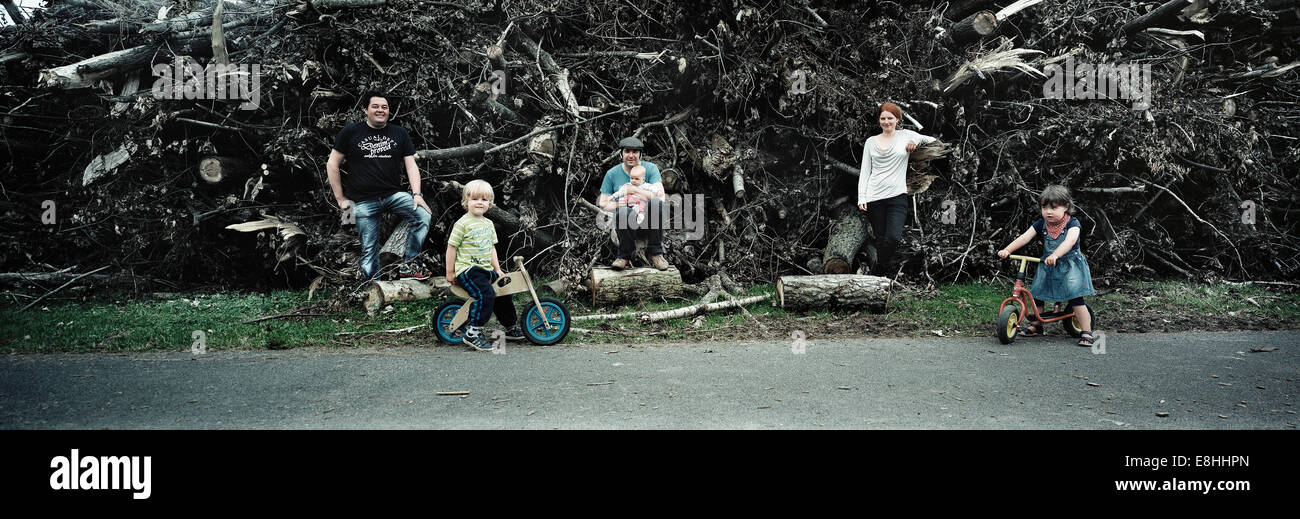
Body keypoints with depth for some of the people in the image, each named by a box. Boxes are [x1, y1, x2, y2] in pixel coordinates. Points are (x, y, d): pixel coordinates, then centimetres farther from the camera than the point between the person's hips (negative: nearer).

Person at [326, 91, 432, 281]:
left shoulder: (399, 134, 11)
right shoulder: (350, 132, 5)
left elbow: (411, 165, 6)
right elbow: (332, 164, 7)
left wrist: (417, 194, -9)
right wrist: (340, 198, 2)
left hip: (394, 193, 2)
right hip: (363, 201, -2)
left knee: (424, 215, -22)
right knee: (369, 249, -1)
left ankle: (406, 266, -14)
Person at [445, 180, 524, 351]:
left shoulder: (488, 223, 13)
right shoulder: (463, 223, -10)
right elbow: (452, 247, -7)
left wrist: (497, 269, 15)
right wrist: (450, 272, -6)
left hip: (486, 269, 8)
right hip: (467, 270, -8)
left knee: (503, 293, 15)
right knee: (485, 294, -28)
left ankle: (512, 327, 34)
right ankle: (473, 333, -23)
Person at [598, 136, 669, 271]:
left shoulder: (650, 168, 4)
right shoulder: (612, 174, 6)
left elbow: (660, 196, -9)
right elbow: (603, 204, 6)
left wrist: (634, 190, -14)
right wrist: (619, 205, -13)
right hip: (627, 224, 0)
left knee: (657, 204, -33)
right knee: (623, 212, -37)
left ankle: (655, 252, -19)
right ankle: (624, 256, -14)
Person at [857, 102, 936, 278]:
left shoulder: (905, 135, 9)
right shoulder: (871, 142, 12)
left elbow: (933, 141, 14)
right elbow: (865, 172, 11)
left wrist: (916, 141, -4)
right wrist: (861, 197, 2)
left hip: (897, 196, -1)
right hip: (874, 197, 2)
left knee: (893, 237, -17)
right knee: (881, 240, 3)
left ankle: (877, 271, 0)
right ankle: (887, 270, 17)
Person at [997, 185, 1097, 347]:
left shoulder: (1072, 223, -15)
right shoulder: (1041, 224, -2)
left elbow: (1070, 241, -33)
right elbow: (1025, 237, -11)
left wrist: (1055, 255, -51)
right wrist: (1007, 250, -26)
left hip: (1070, 266, -5)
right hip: (1047, 266, 5)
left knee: (1076, 299, -12)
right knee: (1037, 294, 6)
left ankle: (1087, 333, -4)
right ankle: (1037, 325, 26)